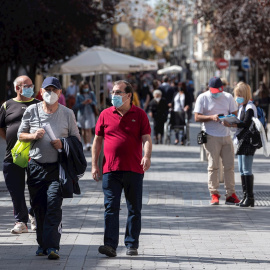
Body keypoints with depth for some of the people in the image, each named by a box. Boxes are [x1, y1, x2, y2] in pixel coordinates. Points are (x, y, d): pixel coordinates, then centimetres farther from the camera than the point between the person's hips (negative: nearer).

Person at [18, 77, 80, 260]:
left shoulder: (67, 113, 5)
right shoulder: (31, 111, 7)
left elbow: (77, 139, 10)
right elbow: (21, 135, 13)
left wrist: (63, 144, -10)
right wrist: (34, 136, -8)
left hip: (58, 167, -2)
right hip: (36, 166, 2)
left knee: (54, 204, -14)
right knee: (38, 207, 5)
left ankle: (52, 246, -18)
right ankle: (42, 244, 18)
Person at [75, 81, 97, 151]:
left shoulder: (91, 94, 3)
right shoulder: (79, 96, -1)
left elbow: (95, 103, 1)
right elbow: (76, 106, -3)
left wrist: (91, 102, -21)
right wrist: (83, 103, -19)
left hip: (90, 113, -1)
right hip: (82, 114, 1)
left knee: (88, 129, -11)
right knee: (83, 130, 8)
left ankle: (89, 144, -20)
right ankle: (85, 144, 17)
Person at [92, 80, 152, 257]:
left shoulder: (139, 114, 4)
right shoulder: (105, 115, 8)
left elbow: (146, 138, -2)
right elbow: (98, 140, 12)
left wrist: (147, 156, -22)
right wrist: (94, 165, 7)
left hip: (134, 170, 0)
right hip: (111, 169, 0)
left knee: (134, 209, 6)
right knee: (111, 208, -8)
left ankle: (132, 245, 15)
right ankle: (111, 245, -12)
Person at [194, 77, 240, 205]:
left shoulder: (228, 97, 10)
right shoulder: (202, 98, 0)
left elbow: (234, 114, 10)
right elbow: (197, 117, -4)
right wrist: (212, 117, -19)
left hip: (226, 135, 3)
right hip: (211, 136, -3)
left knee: (229, 165, 1)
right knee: (213, 166, -4)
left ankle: (231, 194, 5)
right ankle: (214, 194, 1)